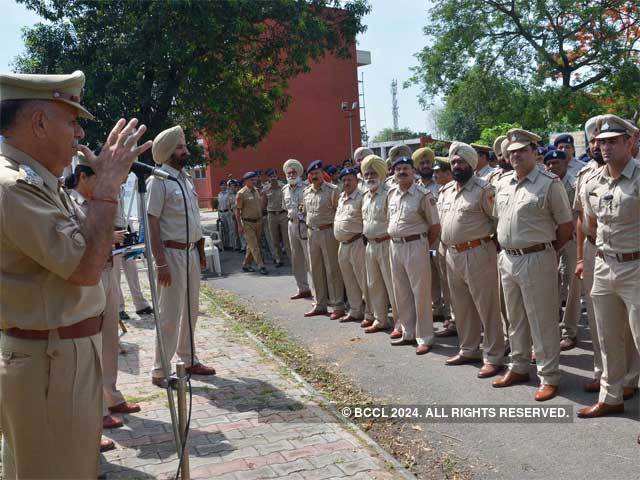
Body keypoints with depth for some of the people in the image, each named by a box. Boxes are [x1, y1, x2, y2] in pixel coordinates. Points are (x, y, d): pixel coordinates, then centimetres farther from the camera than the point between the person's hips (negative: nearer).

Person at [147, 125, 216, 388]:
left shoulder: (187, 178, 13)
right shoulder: (159, 180, -12)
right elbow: (153, 222, -16)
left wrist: (201, 252, 15)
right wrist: (161, 263, -21)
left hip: (191, 252, 8)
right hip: (172, 253, -8)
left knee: (191, 310, 16)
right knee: (170, 314, -3)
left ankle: (189, 359, 30)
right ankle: (160, 371, 7)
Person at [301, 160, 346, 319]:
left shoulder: (332, 190, -8)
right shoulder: (306, 192, 11)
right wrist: (309, 229, 16)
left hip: (328, 232, -6)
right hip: (312, 233, 7)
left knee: (332, 269, -3)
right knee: (316, 270, 11)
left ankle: (338, 306, 5)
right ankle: (320, 305, 22)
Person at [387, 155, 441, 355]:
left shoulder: (423, 195, -10)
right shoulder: (391, 194, 9)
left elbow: (435, 226, -7)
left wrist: (423, 246, -2)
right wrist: (394, 240, 12)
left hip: (416, 246, -7)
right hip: (395, 246, 7)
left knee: (420, 293, -2)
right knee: (401, 293, 14)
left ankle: (424, 338, 7)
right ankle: (408, 333, 27)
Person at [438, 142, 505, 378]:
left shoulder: (483, 189, -9)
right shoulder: (445, 190, 13)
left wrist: (486, 240, -5)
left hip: (477, 254, -8)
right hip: (452, 254, 8)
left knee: (487, 307, -2)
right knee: (461, 307, 17)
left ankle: (493, 358, 5)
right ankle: (468, 350, 30)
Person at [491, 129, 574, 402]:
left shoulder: (549, 183, -9)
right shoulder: (502, 183, 10)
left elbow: (566, 225, -4)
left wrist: (546, 250, 3)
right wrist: (506, 249, 13)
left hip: (536, 259, -6)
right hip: (507, 259, 7)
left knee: (542, 322, 0)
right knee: (515, 319, 17)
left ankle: (549, 377, 11)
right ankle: (518, 368, 31)